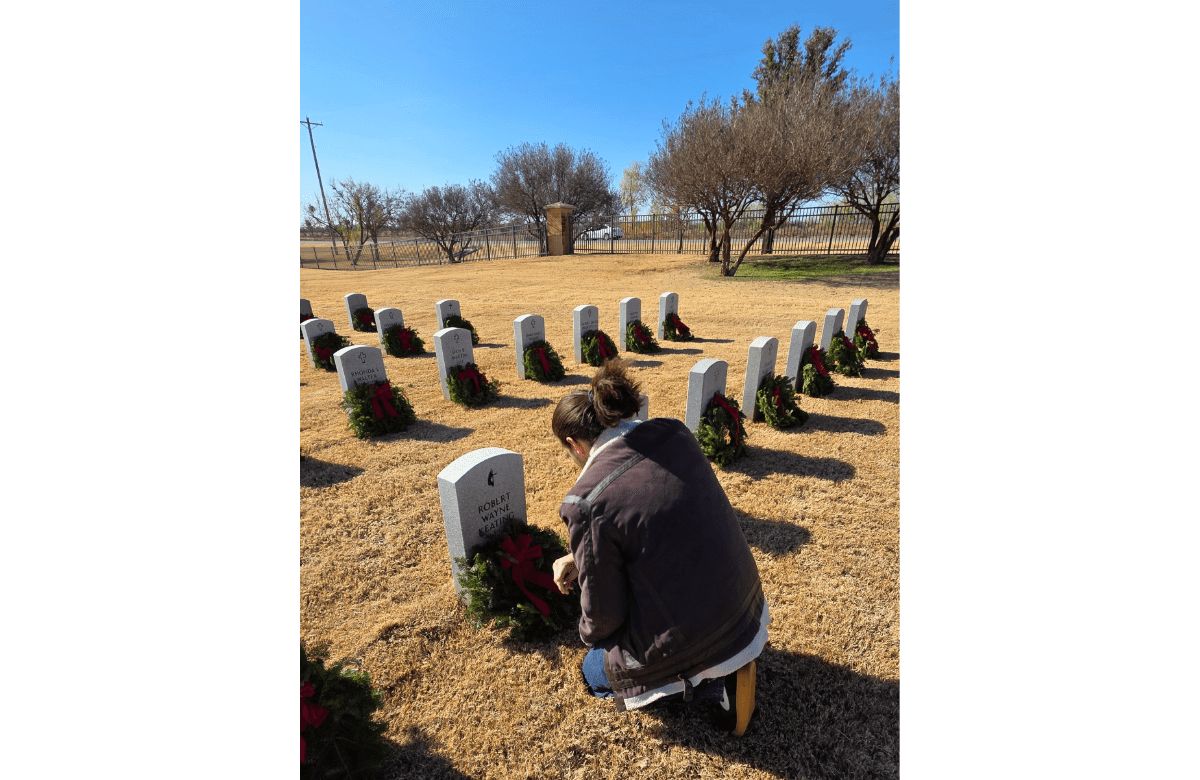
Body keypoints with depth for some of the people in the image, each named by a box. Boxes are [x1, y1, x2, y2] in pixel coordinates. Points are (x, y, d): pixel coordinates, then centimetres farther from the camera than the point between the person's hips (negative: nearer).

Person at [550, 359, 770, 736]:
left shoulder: (589, 501, -27)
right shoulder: (673, 433, -7)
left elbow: (602, 614, -13)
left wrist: (589, 635, 12)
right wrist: (577, 557, 12)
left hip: (687, 645, -6)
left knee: (594, 673, 26)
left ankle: (710, 683, 6)